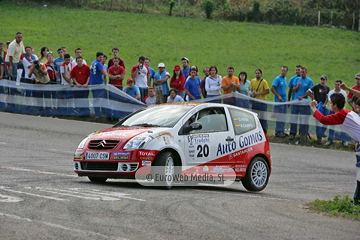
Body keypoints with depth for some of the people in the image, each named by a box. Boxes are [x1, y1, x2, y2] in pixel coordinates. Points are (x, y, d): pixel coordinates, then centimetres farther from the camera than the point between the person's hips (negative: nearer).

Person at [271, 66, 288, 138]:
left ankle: (282, 131, 19)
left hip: (284, 100, 8)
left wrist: (287, 99, 16)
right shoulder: (277, 79, -10)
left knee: (283, 117, 11)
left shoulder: (285, 79, 14)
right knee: (280, 117, -8)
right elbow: (272, 89, -15)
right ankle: (278, 132, -4)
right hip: (279, 100, -8)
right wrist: (278, 96, -21)